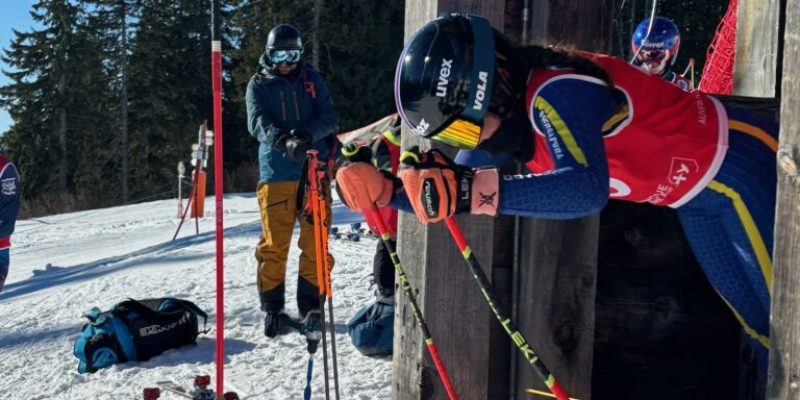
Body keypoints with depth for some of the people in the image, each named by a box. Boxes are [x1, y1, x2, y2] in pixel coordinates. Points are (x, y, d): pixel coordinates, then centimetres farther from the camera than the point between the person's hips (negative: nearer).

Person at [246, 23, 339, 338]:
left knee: (315, 244, 4)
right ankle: (272, 309, 10)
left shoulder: (312, 79, 10)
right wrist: (284, 141, -31)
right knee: (274, 245, -1)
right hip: (276, 174, -1)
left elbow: (331, 118, 2)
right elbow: (257, 122, -10)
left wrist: (309, 132, -20)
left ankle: (311, 306, 16)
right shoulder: (258, 85, 7)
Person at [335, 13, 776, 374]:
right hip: (691, 199, 8)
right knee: (758, 324, 15)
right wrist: (388, 191, -12)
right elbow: (448, 199, 3)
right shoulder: (512, 115, -5)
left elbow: (585, 189, -48)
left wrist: (477, 191, -53)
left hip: (737, 163, -8)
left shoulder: (556, 92, -32)